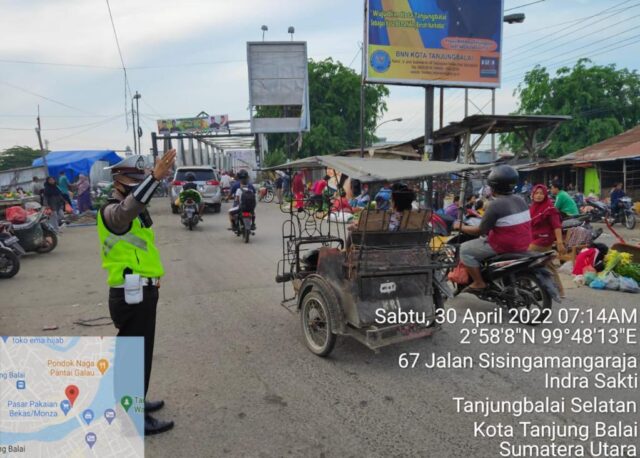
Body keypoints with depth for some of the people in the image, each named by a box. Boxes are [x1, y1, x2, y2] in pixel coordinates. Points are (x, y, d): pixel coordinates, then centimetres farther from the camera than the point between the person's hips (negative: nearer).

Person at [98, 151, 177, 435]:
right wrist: (155, 177, -54)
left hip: (141, 293, 10)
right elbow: (126, 210, -43)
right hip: (131, 296, -10)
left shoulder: (134, 211, 14)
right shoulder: (112, 211, -18)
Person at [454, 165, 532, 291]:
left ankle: (479, 283, 3)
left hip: (504, 246, -9)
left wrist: (461, 227, 0)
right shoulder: (520, 200, 6)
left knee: (465, 249, 1)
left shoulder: (496, 205, -20)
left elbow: (480, 231, -16)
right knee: (485, 240, 35)